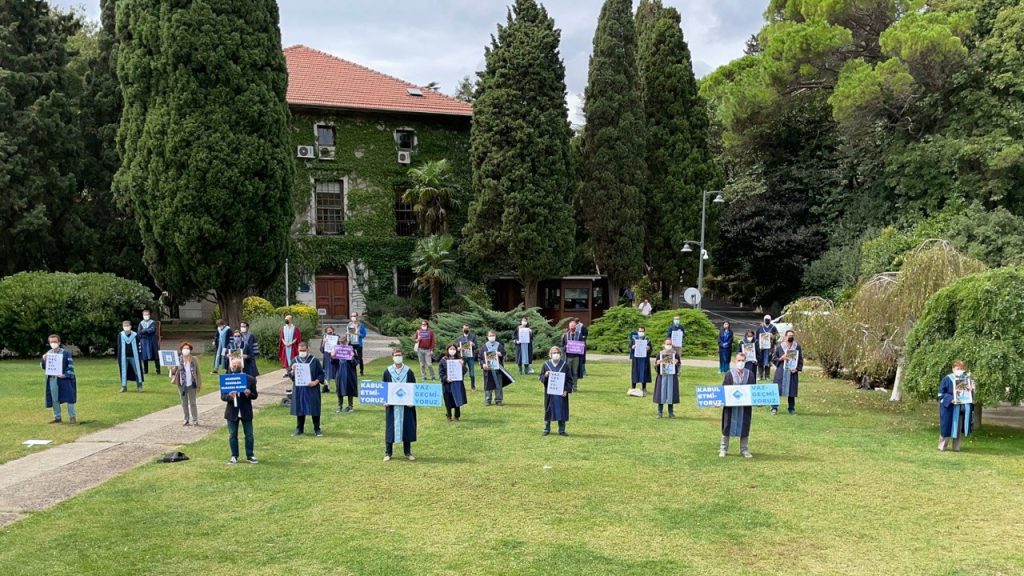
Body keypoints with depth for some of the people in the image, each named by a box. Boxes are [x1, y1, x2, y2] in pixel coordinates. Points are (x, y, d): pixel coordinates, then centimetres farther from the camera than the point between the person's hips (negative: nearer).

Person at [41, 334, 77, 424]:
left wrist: (66, 374, -18)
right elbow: (43, 367, 11)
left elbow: (70, 365, -5)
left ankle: (72, 417, 2)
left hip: (64, 379, -4)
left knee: (69, 397, -4)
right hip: (52, 379, 4)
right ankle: (57, 417, 17)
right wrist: (43, 360, -9)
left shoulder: (66, 353, -2)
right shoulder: (48, 354, 11)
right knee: (54, 399, 8)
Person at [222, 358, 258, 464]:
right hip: (232, 412, 0)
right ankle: (234, 456, 18)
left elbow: (255, 395, 3)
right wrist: (229, 396, -24)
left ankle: (250, 456, 15)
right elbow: (222, 396, -2)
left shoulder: (250, 379, 0)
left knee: (249, 435, 4)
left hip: (246, 412, 0)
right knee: (232, 435, 7)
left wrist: (249, 394, -20)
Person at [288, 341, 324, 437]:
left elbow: (321, 373, 1)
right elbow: (289, 374, 8)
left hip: (312, 389, -2)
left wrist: (316, 382, -14)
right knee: (299, 409, 7)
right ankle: (299, 429, 19)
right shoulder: (295, 360, 6)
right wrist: (293, 371, -14)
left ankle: (317, 429, 13)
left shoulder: (314, 360, -2)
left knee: (314, 409, 1)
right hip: (298, 389, 2)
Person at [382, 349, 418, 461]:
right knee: (391, 426, 2)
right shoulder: (387, 372, 1)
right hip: (391, 404, -1)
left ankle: (407, 452, 15)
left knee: (407, 426, 4)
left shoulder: (408, 372, 2)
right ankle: (388, 453, 11)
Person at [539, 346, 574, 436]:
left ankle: (561, 430, 14)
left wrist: (567, 390, -11)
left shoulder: (565, 365, -1)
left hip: (561, 392, -1)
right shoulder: (546, 364, 3)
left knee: (562, 411, 3)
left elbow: (570, 379, -1)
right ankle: (547, 429, 19)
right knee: (548, 410, 7)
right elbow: (541, 377, 5)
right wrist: (545, 376, -18)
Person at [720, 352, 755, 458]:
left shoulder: (750, 374, 3)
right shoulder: (729, 374, -3)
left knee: (744, 427, 7)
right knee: (728, 426, 5)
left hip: (745, 405, 2)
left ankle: (744, 449, 20)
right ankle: (723, 449, 15)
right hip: (731, 405, -2)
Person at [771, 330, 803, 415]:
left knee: (792, 391, 4)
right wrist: (781, 358, -13)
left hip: (792, 372, 1)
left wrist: (797, 368, -7)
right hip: (781, 372, -1)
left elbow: (801, 359, 7)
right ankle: (774, 408, 3)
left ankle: (791, 409, 16)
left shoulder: (797, 347, 4)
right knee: (777, 389, -3)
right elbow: (773, 359, 5)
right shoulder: (780, 347, 1)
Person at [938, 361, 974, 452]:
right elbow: (941, 393, -8)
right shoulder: (947, 379, -6)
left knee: (959, 427, 8)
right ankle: (942, 446, 12)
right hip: (950, 407, -4)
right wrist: (950, 399, -21)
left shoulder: (966, 378, 7)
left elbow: (971, 389, 14)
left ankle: (956, 447, 17)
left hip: (962, 407, 4)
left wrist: (971, 389, -10)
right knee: (947, 427, 1)